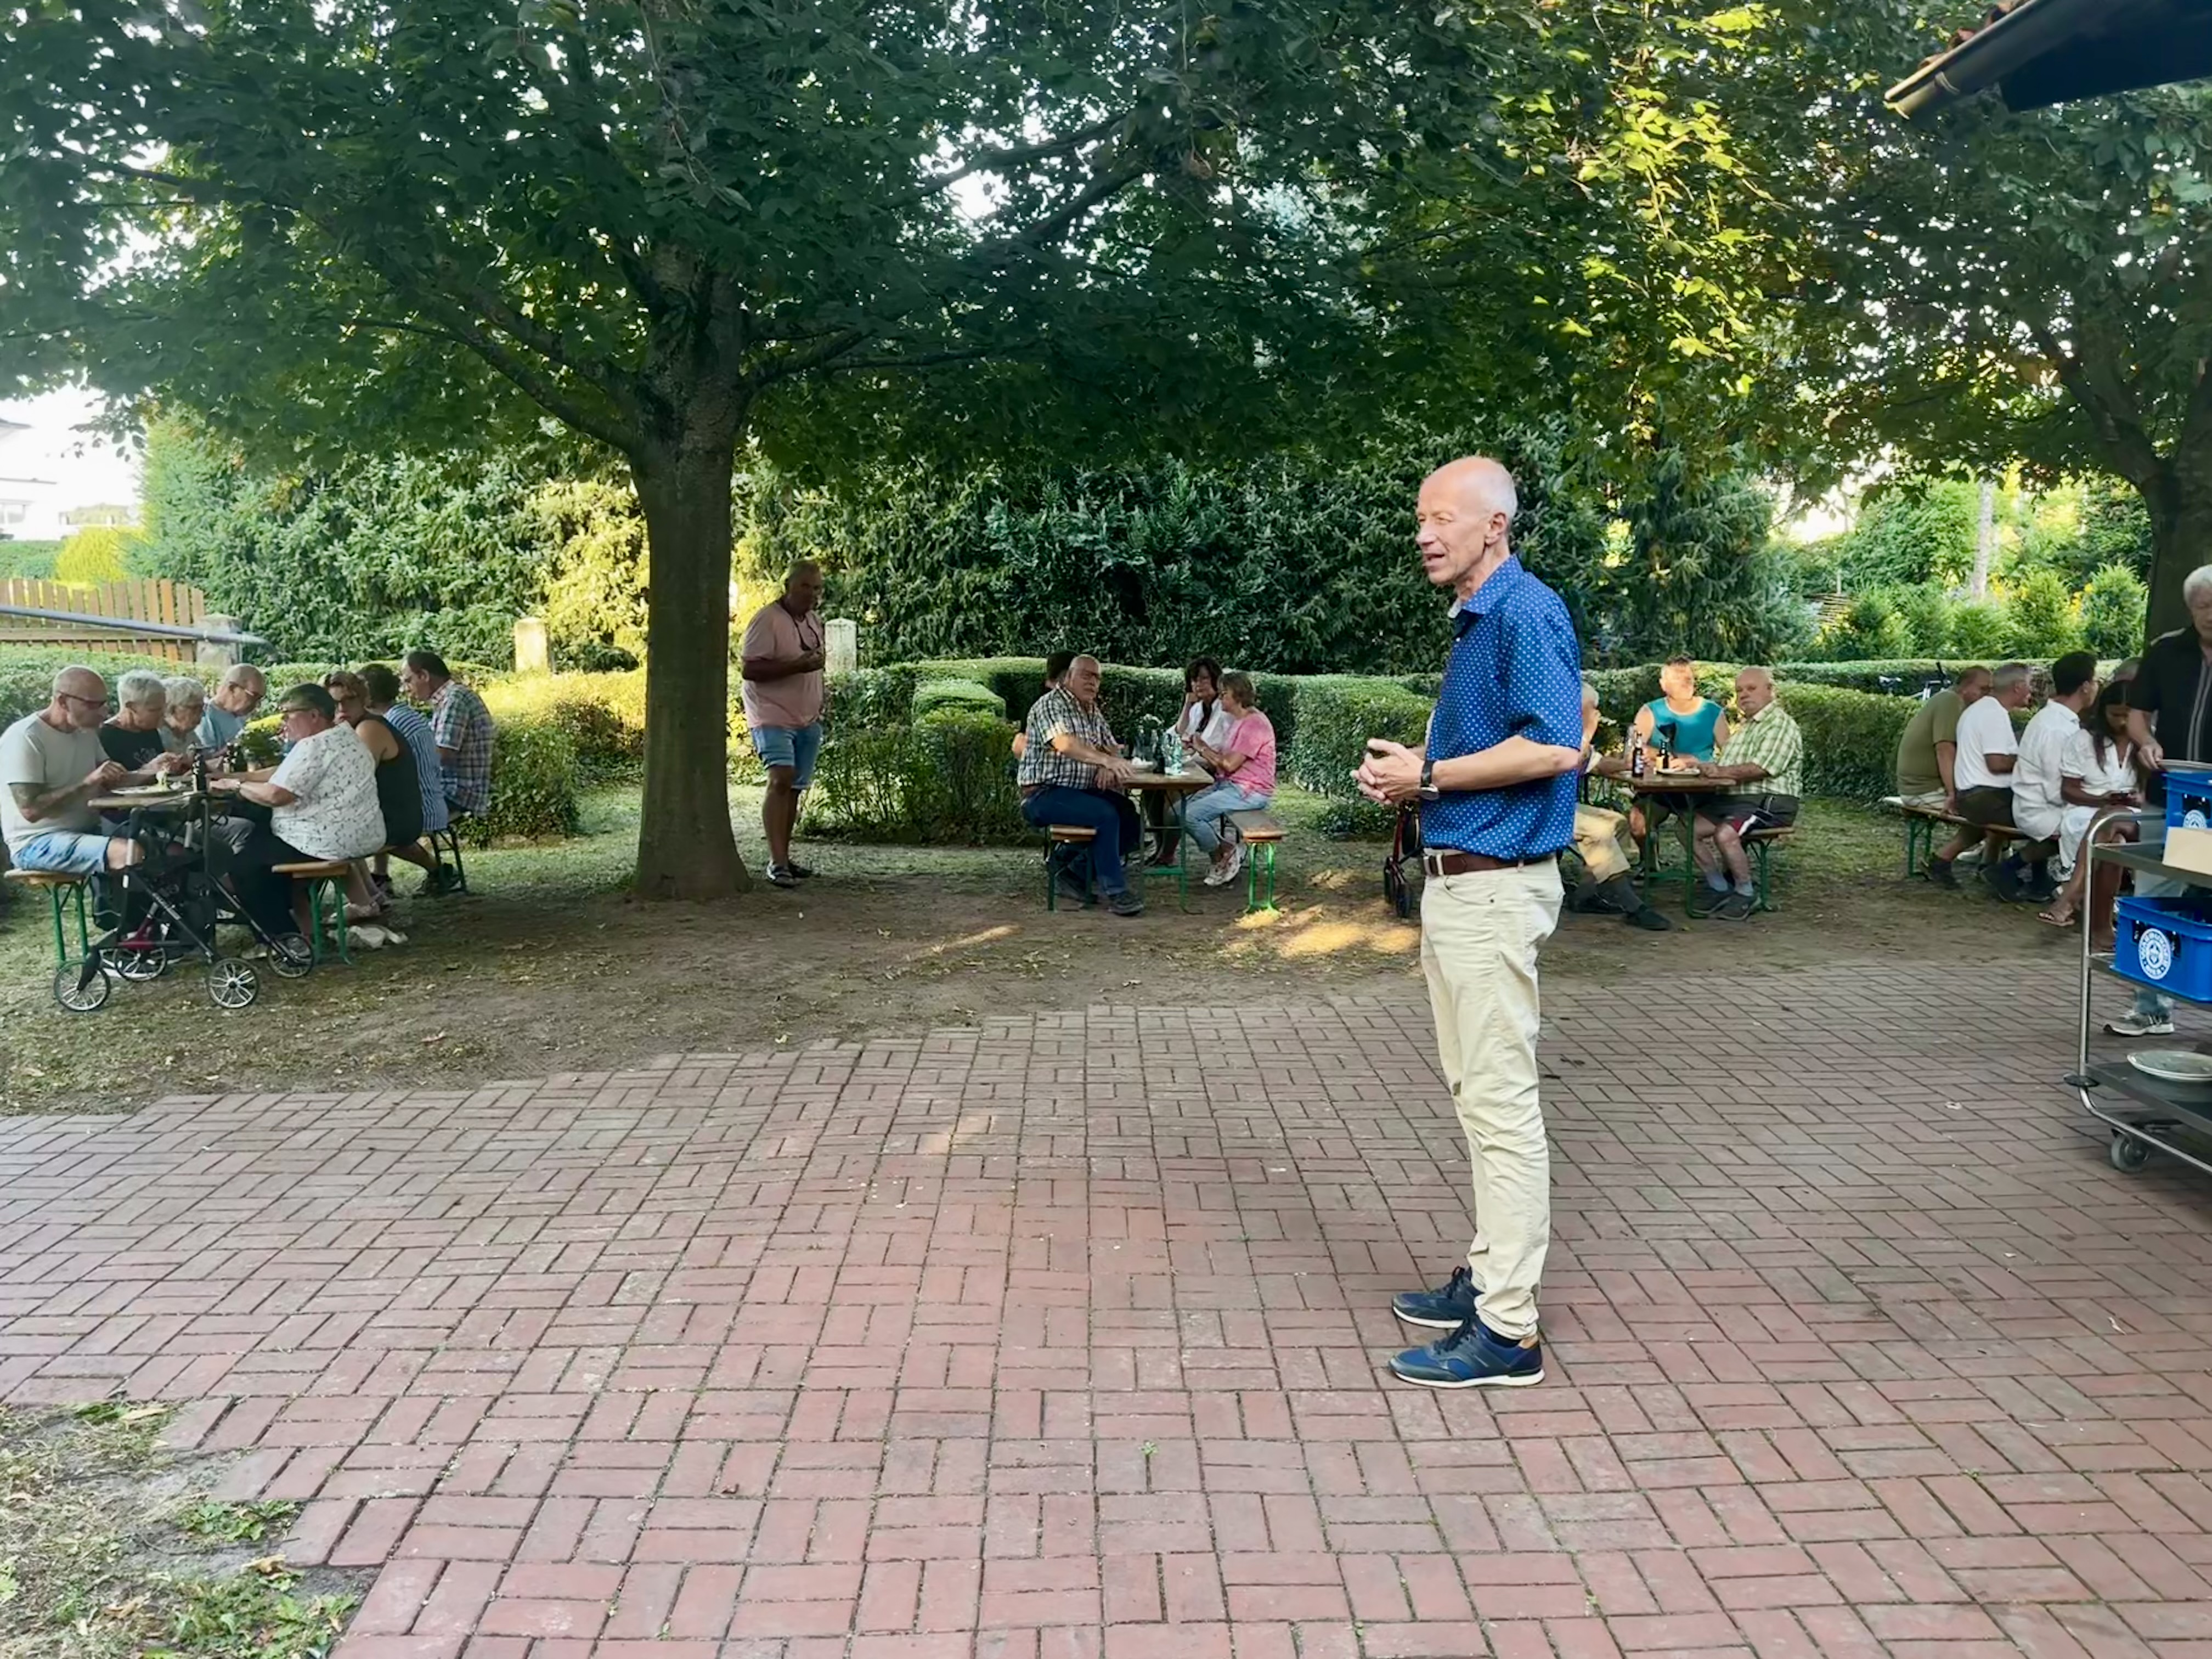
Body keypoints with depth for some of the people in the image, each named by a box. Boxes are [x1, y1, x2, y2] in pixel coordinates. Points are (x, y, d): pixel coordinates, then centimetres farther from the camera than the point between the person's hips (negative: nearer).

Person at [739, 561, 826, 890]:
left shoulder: (815, 620, 13)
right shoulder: (767, 620, -14)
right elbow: (750, 669, -20)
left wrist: (819, 704, 16)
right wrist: (796, 666, -26)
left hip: (808, 718, 8)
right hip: (773, 716, -8)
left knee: (795, 788, 9)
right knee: (781, 779, -21)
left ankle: (783, 857, 18)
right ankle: (777, 862, -22)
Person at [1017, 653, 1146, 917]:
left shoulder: (1093, 711, 18)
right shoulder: (1051, 704, -11)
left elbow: (1112, 749, 16)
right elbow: (1064, 744, -29)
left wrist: (1108, 767, -10)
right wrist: (1105, 760, -43)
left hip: (1082, 791, 9)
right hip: (1045, 794, -9)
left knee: (1131, 820, -10)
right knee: (1105, 815, -30)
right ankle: (1116, 893, -23)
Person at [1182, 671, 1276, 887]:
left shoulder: (1254, 723, -16)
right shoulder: (1237, 721, 18)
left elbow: (1230, 764, -20)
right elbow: (1221, 760, 13)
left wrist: (1204, 748, -8)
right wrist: (1200, 748, -2)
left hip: (1250, 791, -11)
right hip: (1229, 785, 11)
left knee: (1192, 814, -20)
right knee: (1184, 807, 0)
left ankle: (1221, 856, 1)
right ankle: (1227, 850, 2)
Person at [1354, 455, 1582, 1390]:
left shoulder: (1527, 612, -14)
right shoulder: (1473, 621, 16)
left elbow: (1553, 747, -24)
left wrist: (1429, 776, -16)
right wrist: (1412, 780, 7)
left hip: (1494, 885, -11)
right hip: (1455, 882, 11)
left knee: (1501, 1101, -6)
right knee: (1475, 1091, 16)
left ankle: (1508, 1330, 1)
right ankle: (1492, 1274, 28)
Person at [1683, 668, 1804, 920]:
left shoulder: (1780, 725, -9)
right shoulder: (1744, 726, 24)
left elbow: (1760, 769, -21)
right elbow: (1727, 768, 23)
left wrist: (1721, 771, -17)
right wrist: (1707, 767, 2)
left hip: (1770, 802, -10)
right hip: (1733, 798, 10)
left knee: (1725, 834, -31)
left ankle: (1746, 895, -12)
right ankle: (1720, 889, 4)